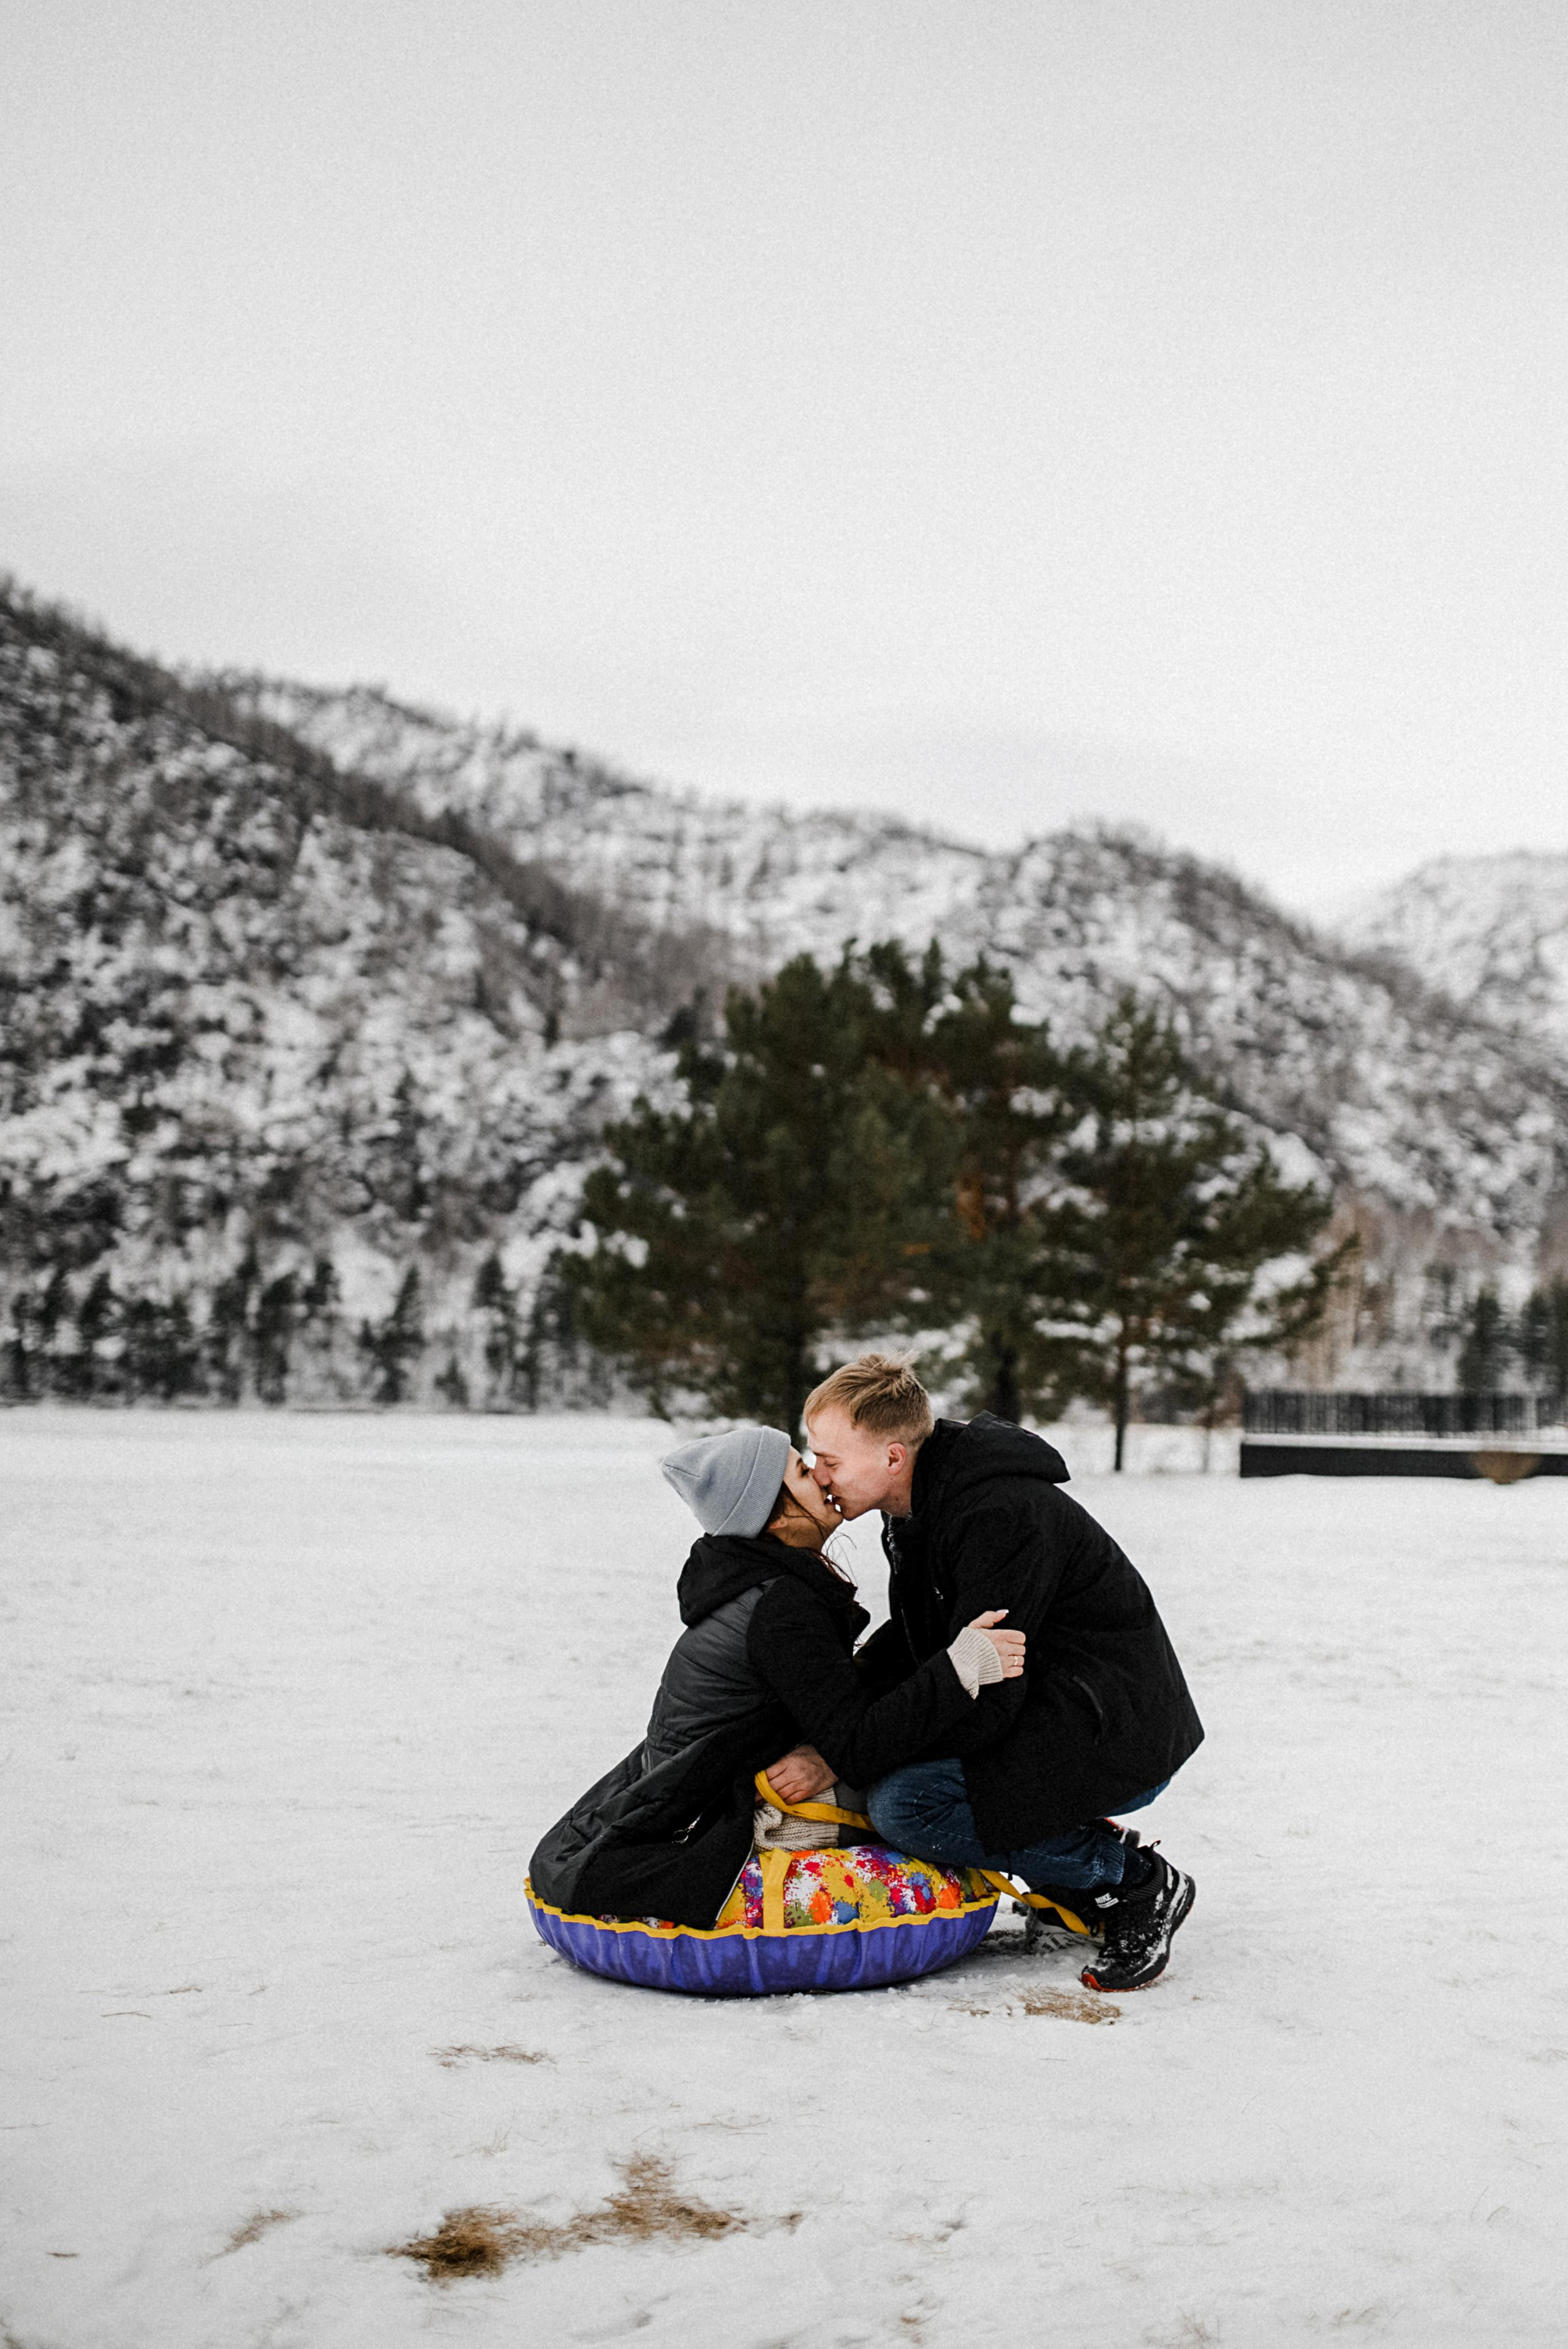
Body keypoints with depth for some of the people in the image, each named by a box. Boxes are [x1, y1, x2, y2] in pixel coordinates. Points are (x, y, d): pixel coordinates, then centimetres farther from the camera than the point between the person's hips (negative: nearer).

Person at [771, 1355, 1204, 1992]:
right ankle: (1084, 1863, 11)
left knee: (904, 1804, -23)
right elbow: (910, 1642, 15)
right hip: (1045, 1708, 10)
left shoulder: (1000, 1517, -26)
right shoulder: (919, 1505, 4)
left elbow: (981, 1699, -28)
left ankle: (1137, 1884, -7)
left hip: (1120, 1736, -10)